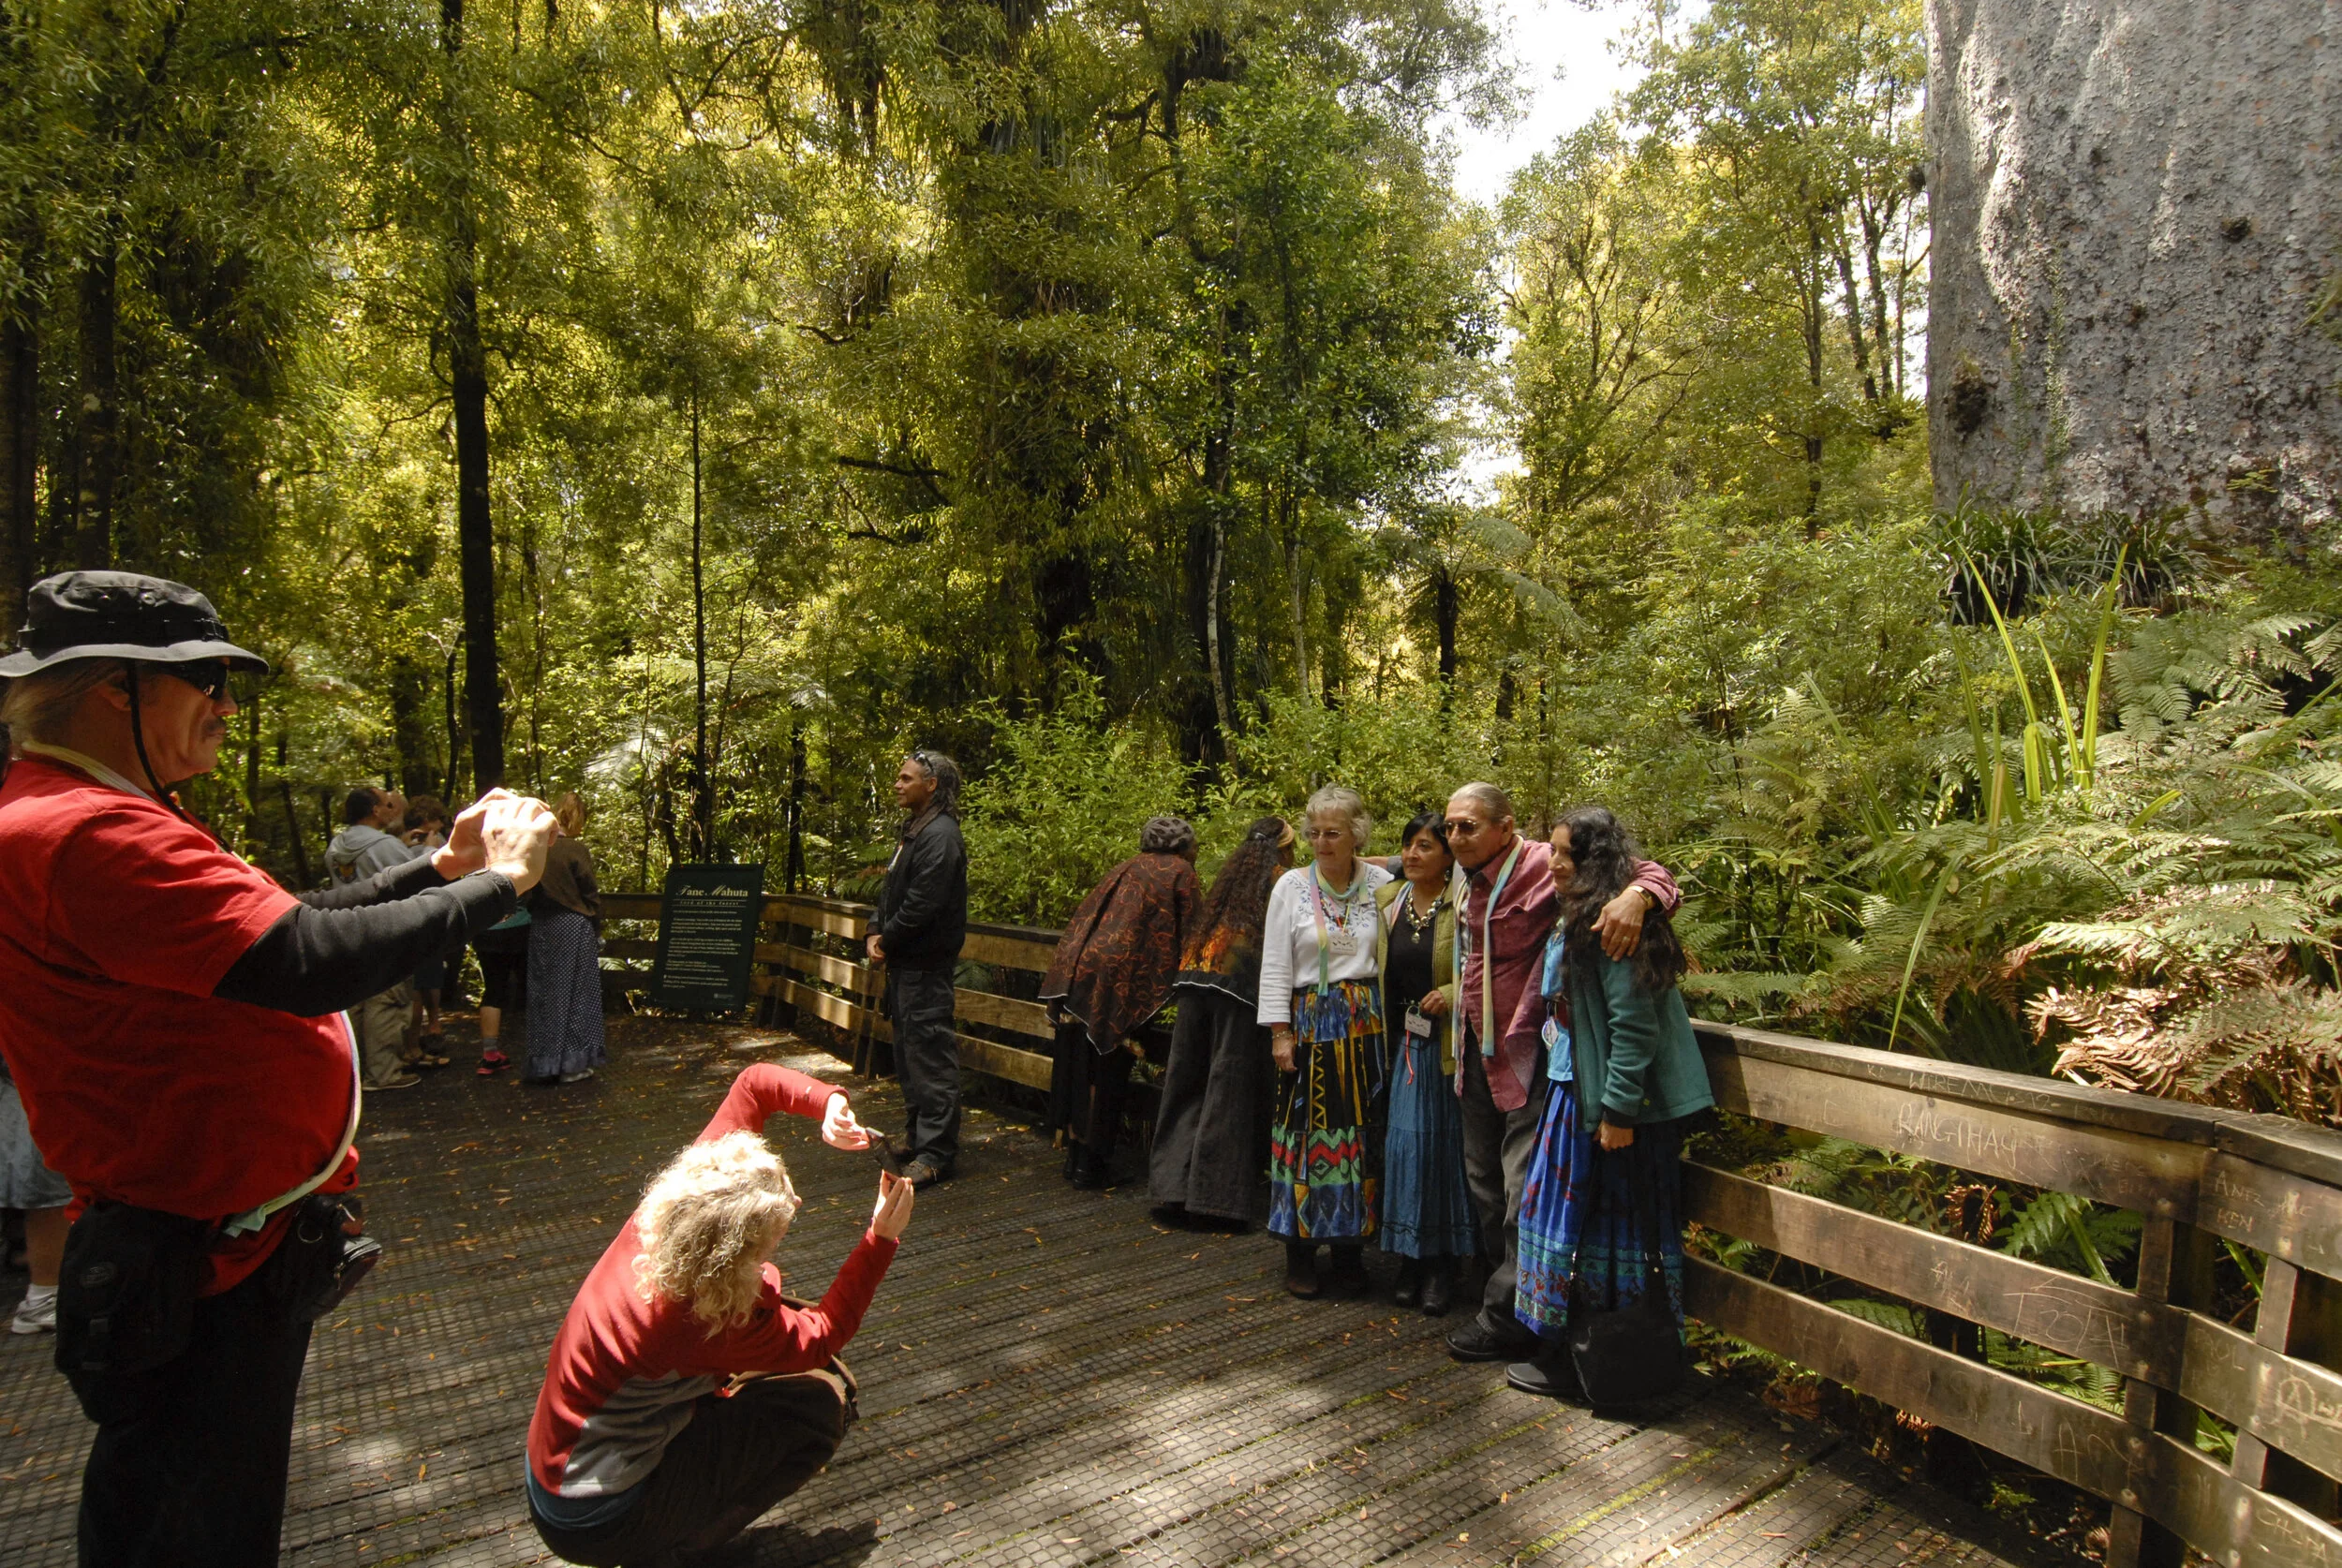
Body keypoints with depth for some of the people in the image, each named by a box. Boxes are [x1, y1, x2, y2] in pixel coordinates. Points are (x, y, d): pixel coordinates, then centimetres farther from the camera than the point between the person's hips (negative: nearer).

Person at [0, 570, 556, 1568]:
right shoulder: (84, 832, -26)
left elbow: (276, 924, 12)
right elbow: (309, 961, -35)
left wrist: (439, 868, 4)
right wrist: (496, 884, -23)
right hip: (210, 1265, -11)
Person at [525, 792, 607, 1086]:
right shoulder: (576, 850, -12)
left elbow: (528, 895, 8)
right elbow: (589, 894, -9)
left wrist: (536, 916, 17)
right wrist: (596, 930, 0)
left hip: (541, 928, 5)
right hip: (574, 929, -5)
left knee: (544, 995, 12)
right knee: (573, 994, 4)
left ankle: (544, 1063, 18)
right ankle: (571, 1064, 8)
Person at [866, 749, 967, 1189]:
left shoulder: (939, 835, -17)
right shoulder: (915, 830, 15)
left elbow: (921, 905, -23)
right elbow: (892, 892, 17)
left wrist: (887, 939, -10)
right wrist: (876, 934, 2)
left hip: (926, 964, -11)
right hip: (905, 961, 11)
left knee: (930, 1054, -5)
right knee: (908, 1052, 18)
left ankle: (936, 1152, 2)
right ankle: (918, 1134, 31)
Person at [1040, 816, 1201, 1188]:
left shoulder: (1128, 868, 21)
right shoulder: (1181, 874, 4)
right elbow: (1192, 934, 1)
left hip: (1077, 972, 6)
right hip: (1117, 980, -6)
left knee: (1077, 1069, 14)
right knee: (1105, 1072, 3)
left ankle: (1075, 1154, 25)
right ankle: (1091, 1163, 11)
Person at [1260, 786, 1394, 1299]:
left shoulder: (1380, 884, 3)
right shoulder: (1292, 885, 1)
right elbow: (1275, 964, 0)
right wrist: (1280, 1031, -4)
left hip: (1364, 1025, 1)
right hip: (1309, 1024, -1)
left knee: (1360, 1132, 6)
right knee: (1306, 1131, 1)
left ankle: (1351, 1252, 20)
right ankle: (1300, 1254, 16)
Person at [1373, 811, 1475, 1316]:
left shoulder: (1463, 903, -9)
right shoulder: (1386, 900, 7)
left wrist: (1452, 995, -19)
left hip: (1448, 1044, -4)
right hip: (1404, 1043, 4)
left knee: (1444, 1146, 2)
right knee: (1405, 1144, 7)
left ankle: (1443, 1266, 16)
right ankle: (1410, 1260, 19)